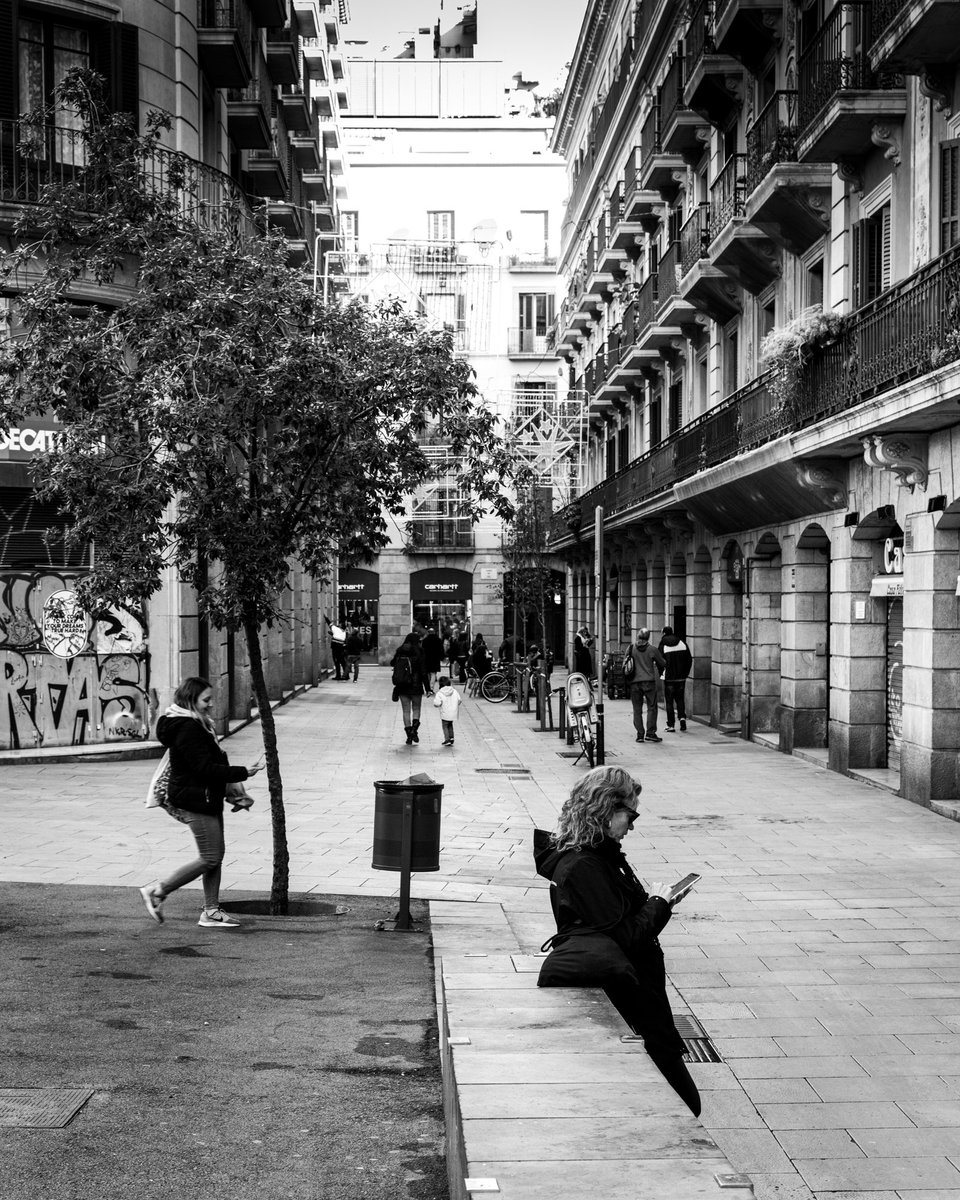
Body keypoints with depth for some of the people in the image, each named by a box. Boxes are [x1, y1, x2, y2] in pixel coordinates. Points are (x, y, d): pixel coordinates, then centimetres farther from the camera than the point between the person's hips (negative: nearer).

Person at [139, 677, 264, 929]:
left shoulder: (197, 725, 14)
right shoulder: (188, 729, -19)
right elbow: (206, 768, -24)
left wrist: (233, 792, 19)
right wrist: (243, 773, -22)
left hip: (208, 799, 11)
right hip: (196, 801, -11)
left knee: (216, 855, 11)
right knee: (210, 858, -5)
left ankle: (211, 911, 17)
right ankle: (157, 891, 4)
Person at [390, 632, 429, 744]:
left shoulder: (399, 653, 0)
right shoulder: (418, 654, -9)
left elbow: (392, 663, 15)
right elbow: (423, 673, -9)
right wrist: (427, 688, -4)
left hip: (402, 688, 2)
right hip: (416, 687, -2)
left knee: (406, 711, 8)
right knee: (416, 709, 13)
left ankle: (409, 735, 6)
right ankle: (414, 729, -8)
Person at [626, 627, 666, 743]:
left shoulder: (631, 649, 2)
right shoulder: (651, 650, -4)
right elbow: (663, 663, 4)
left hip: (634, 682, 2)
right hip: (649, 681, -2)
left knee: (637, 709, 7)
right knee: (651, 708, 4)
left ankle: (640, 734, 4)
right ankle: (650, 733, -2)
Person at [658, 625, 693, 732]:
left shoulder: (662, 645, -7)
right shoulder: (682, 643, 3)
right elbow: (689, 659, 4)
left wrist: (662, 673, 8)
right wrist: (685, 673, 11)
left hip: (668, 678, -3)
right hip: (681, 677, 3)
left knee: (669, 701, 4)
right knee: (680, 699, 17)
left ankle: (671, 725, 2)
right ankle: (682, 717, -4)